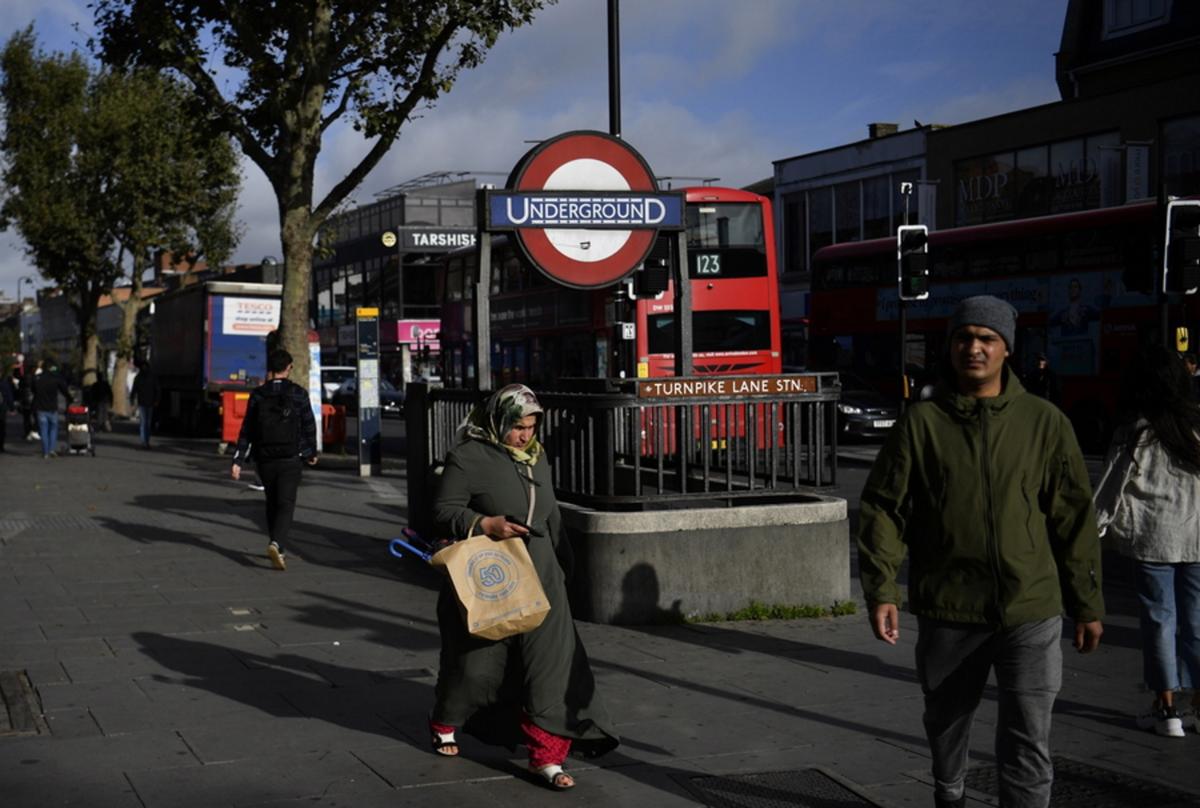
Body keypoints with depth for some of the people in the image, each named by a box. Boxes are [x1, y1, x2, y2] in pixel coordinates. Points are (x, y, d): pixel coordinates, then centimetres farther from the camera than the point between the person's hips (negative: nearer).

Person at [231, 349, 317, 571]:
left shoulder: (257, 395, -1)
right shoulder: (298, 394, -5)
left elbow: (247, 430, -2)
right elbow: (309, 426, -1)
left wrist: (238, 461, -2)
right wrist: (312, 453, 14)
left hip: (265, 459, 3)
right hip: (291, 459, -3)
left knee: (272, 503, 18)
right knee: (286, 504, -3)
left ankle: (278, 548, 26)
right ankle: (277, 544, -25)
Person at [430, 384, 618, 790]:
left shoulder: (537, 457, 10)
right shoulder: (469, 457, -11)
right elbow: (443, 512, -11)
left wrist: (563, 564, 22)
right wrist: (486, 524, -24)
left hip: (538, 577, 5)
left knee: (550, 662, -6)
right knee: (477, 662, 11)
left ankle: (546, 756, -3)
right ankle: (444, 723, 40)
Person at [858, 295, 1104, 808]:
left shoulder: (1045, 422, 1)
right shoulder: (921, 423, -1)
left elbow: (1073, 517, 4)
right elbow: (882, 508, 0)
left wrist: (1086, 603, 6)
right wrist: (880, 589, -9)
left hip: (1030, 611, -1)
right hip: (948, 611, 1)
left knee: (1027, 742, -4)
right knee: (946, 720, 18)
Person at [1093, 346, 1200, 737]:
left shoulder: (1136, 431, -7)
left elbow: (1113, 483, -4)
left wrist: (1096, 527, 6)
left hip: (1153, 538, -3)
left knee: (1159, 619, 5)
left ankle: (1166, 709, 10)